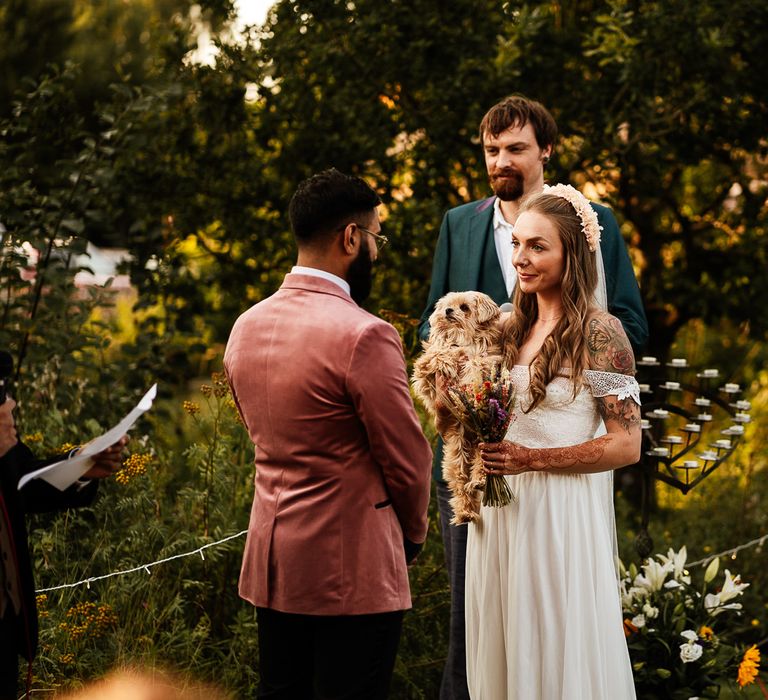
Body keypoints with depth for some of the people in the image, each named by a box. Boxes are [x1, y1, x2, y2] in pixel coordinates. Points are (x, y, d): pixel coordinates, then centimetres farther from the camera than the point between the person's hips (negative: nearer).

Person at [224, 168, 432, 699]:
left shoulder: (246, 326, 6)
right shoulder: (364, 336, -18)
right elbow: (407, 459, -11)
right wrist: (413, 534, 7)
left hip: (270, 557, 7)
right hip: (351, 565, -7)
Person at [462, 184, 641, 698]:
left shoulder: (600, 332, -10)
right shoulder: (512, 328, 8)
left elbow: (627, 445, -13)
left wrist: (530, 460, -19)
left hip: (562, 515, -6)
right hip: (500, 511, 6)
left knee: (560, 657, 4)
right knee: (504, 650, 13)